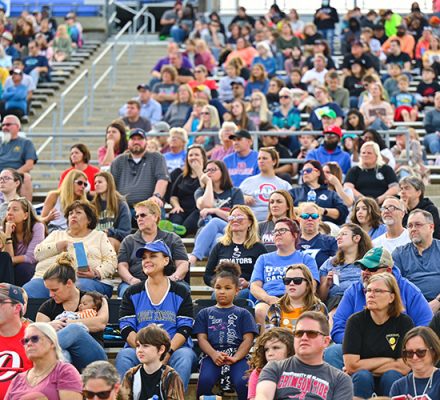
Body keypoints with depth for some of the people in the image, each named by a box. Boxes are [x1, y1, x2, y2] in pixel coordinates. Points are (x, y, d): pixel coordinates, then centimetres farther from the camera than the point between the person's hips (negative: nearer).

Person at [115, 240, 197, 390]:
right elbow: (126, 329, 3)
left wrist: (167, 352, -19)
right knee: (123, 356, -30)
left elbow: (185, 329, 0)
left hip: (174, 348, -1)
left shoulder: (181, 293, 10)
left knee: (185, 356, -33)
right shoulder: (132, 293, 13)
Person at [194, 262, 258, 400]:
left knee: (243, 383, -32)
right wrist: (214, 354, -14)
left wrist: (235, 357, -14)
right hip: (211, 355, 1)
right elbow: (202, 338, 9)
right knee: (205, 380, -33)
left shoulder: (243, 314, 20)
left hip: (237, 354, 0)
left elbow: (248, 339, 7)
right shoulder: (205, 313, 22)